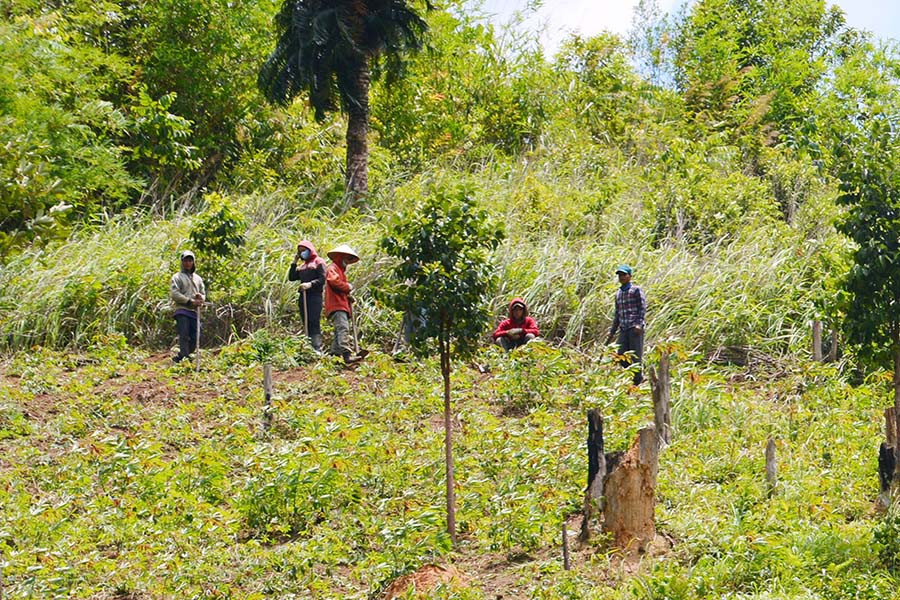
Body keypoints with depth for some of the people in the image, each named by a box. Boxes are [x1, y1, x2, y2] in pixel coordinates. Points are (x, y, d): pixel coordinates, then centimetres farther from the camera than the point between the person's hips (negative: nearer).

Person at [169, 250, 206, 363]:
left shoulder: (198, 278, 22)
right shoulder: (177, 277, 5)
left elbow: (203, 294, 22)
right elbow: (174, 294, -8)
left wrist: (200, 297, -5)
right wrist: (191, 301, -14)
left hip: (194, 312, 6)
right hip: (182, 311, -5)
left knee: (194, 339, 1)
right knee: (184, 337, -14)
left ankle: (179, 358, 13)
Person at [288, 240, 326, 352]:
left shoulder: (318, 262, 4)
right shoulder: (302, 266, 25)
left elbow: (322, 279, -7)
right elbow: (291, 277, 18)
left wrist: (310, 284, -21)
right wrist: (294, 263, 14)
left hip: (315, 295, -7)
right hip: (303, 296, 7)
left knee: (314, 323, -16)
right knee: (306, 324, 3)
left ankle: (317, 349, -21)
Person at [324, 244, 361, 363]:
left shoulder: (341, 270, 31)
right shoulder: (332, 268, -1)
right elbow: (334, 281, -21)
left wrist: (348, 297, 13)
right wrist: (348, 287, -8)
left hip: (342, 305, 11)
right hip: (336, 305, -11)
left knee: (339, 330, 12)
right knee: (343, 328, -23)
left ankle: (335, 354, 16)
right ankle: (347, 354, -36)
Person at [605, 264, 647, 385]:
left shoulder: (636, 290, -1)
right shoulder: (618, 293, 19)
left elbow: (643, 308, -8)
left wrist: (639, 324, -21)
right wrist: (612, 332, 21)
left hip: (635, 329, -7)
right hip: (623, 329, 7)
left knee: (635, 356, -5)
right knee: (622, 357, 1)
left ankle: (637, 382, 3)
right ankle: (640, 377, 16)